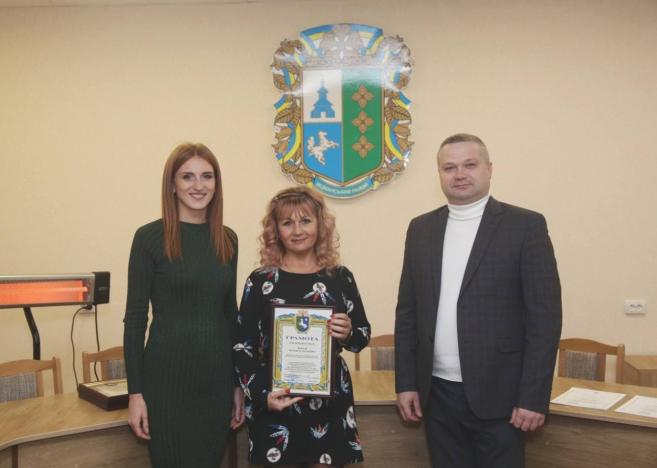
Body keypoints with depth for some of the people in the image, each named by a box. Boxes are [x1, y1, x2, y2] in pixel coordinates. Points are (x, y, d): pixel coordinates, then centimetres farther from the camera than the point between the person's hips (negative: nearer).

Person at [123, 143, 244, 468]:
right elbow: (135, 316, -6)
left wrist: (239, 383, 10)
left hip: (217, 375, 4)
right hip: (168, 374, -4)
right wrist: (135, 392, -9)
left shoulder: (227, 239, 6)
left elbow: (230, 311, 11)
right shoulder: (150, 237, -7)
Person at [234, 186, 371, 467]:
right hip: (276, 405, -1)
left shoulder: (340, 277, 2)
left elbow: (363, 335, 9)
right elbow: (243, 347, -1)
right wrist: (261, 395, -13)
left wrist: (349, 334, -13)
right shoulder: (260, 281, -4)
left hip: (330, 401, 2)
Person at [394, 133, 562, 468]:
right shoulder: (421, 229, 6)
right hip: (437, 393, 4)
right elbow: (407, 310, 8)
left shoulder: (526, 226, -5)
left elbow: (544, 316, -8)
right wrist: (405, 383, 4)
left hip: (497, 394, -3)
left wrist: (534, 397, -11)